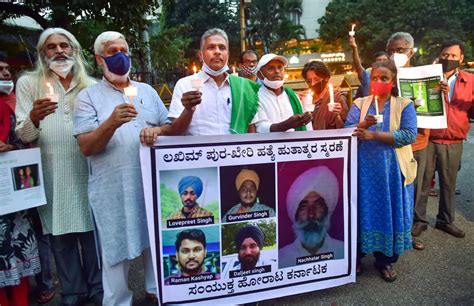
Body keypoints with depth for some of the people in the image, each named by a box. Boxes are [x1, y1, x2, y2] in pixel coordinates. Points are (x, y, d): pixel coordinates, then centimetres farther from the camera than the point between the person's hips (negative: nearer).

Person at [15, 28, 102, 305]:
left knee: (92, 230, 9)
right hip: (52, 175, -1)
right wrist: (34, 117, -23)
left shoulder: (91, 86, 8)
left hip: (86, 171, 1)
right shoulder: (29, 83, 3)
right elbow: (23, 135, -3)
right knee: (61, 234, 7)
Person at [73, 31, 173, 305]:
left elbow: (171, 127, 10)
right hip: (113, 187, -3)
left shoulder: (147, 91, 11)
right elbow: (86, 147, -9)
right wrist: (112, 123, -25)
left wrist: (157, 131, -13)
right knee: (116, 248, 6)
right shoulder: (88, 96, 0)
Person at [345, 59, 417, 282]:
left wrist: (374, 134, -17)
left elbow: (409, 135, -12)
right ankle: (356, 256, 22)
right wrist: (363, 124, -21)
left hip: (392, 169, 0)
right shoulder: (359, 104, 7)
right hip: (364, 168, 1)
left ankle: (386, 260, 25)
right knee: (363, 210, 7)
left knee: (389, 211, 8)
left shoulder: (404, 105, 2)